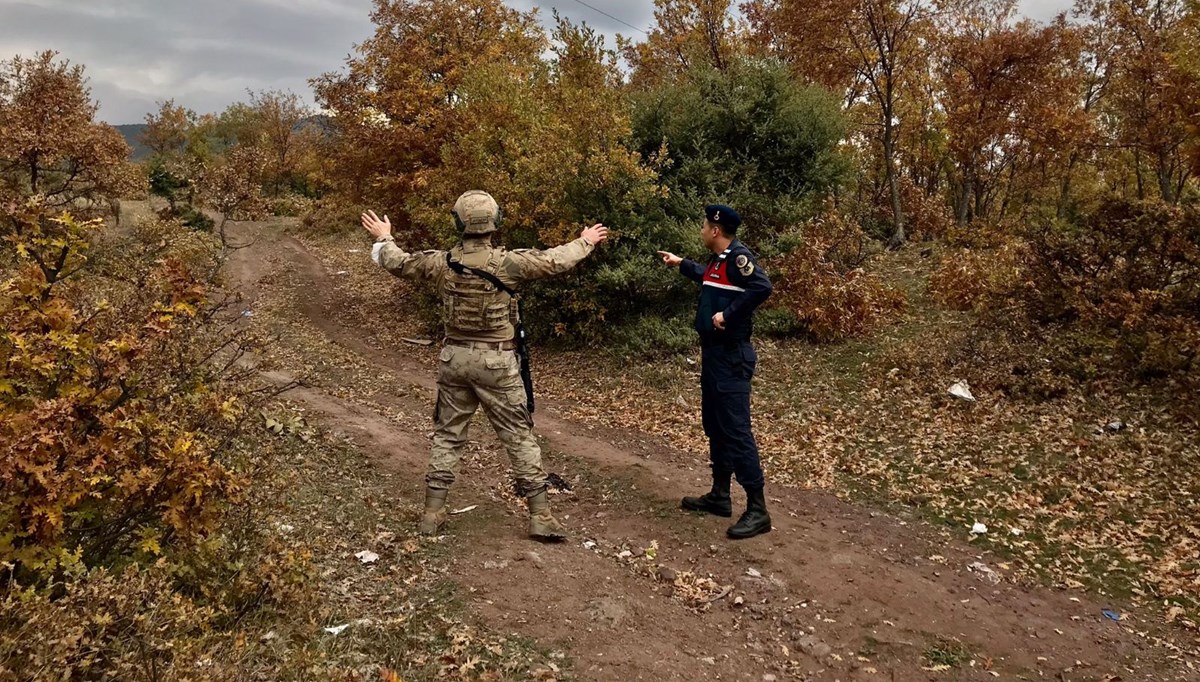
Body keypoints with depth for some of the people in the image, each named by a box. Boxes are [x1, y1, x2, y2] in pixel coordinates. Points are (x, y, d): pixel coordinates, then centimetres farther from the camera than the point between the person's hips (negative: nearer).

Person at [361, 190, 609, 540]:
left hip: (455, 357, 3)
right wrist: (586, 242, 12)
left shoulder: (442, 262, -4)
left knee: (448, 434, 15)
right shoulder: (507, 262, -14)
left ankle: (433, 512, 19)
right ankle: (540, 515, 8)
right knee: (520, 436, 5)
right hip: (496, 362, -3)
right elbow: (555, 261, -6)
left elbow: (398, 263, 11)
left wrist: (383, 238, 31)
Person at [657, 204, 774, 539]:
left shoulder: (738, 256, -16)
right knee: (715, 426, 16)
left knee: (735, 429, -10)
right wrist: (681, 263, 43)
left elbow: (762, 287, -32)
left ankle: (757, 510, -5)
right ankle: (720, 496, 26)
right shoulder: (718, 259, 13)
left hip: (731, 357, -11)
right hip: (714, 354, 11)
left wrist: (729, 314, -26)